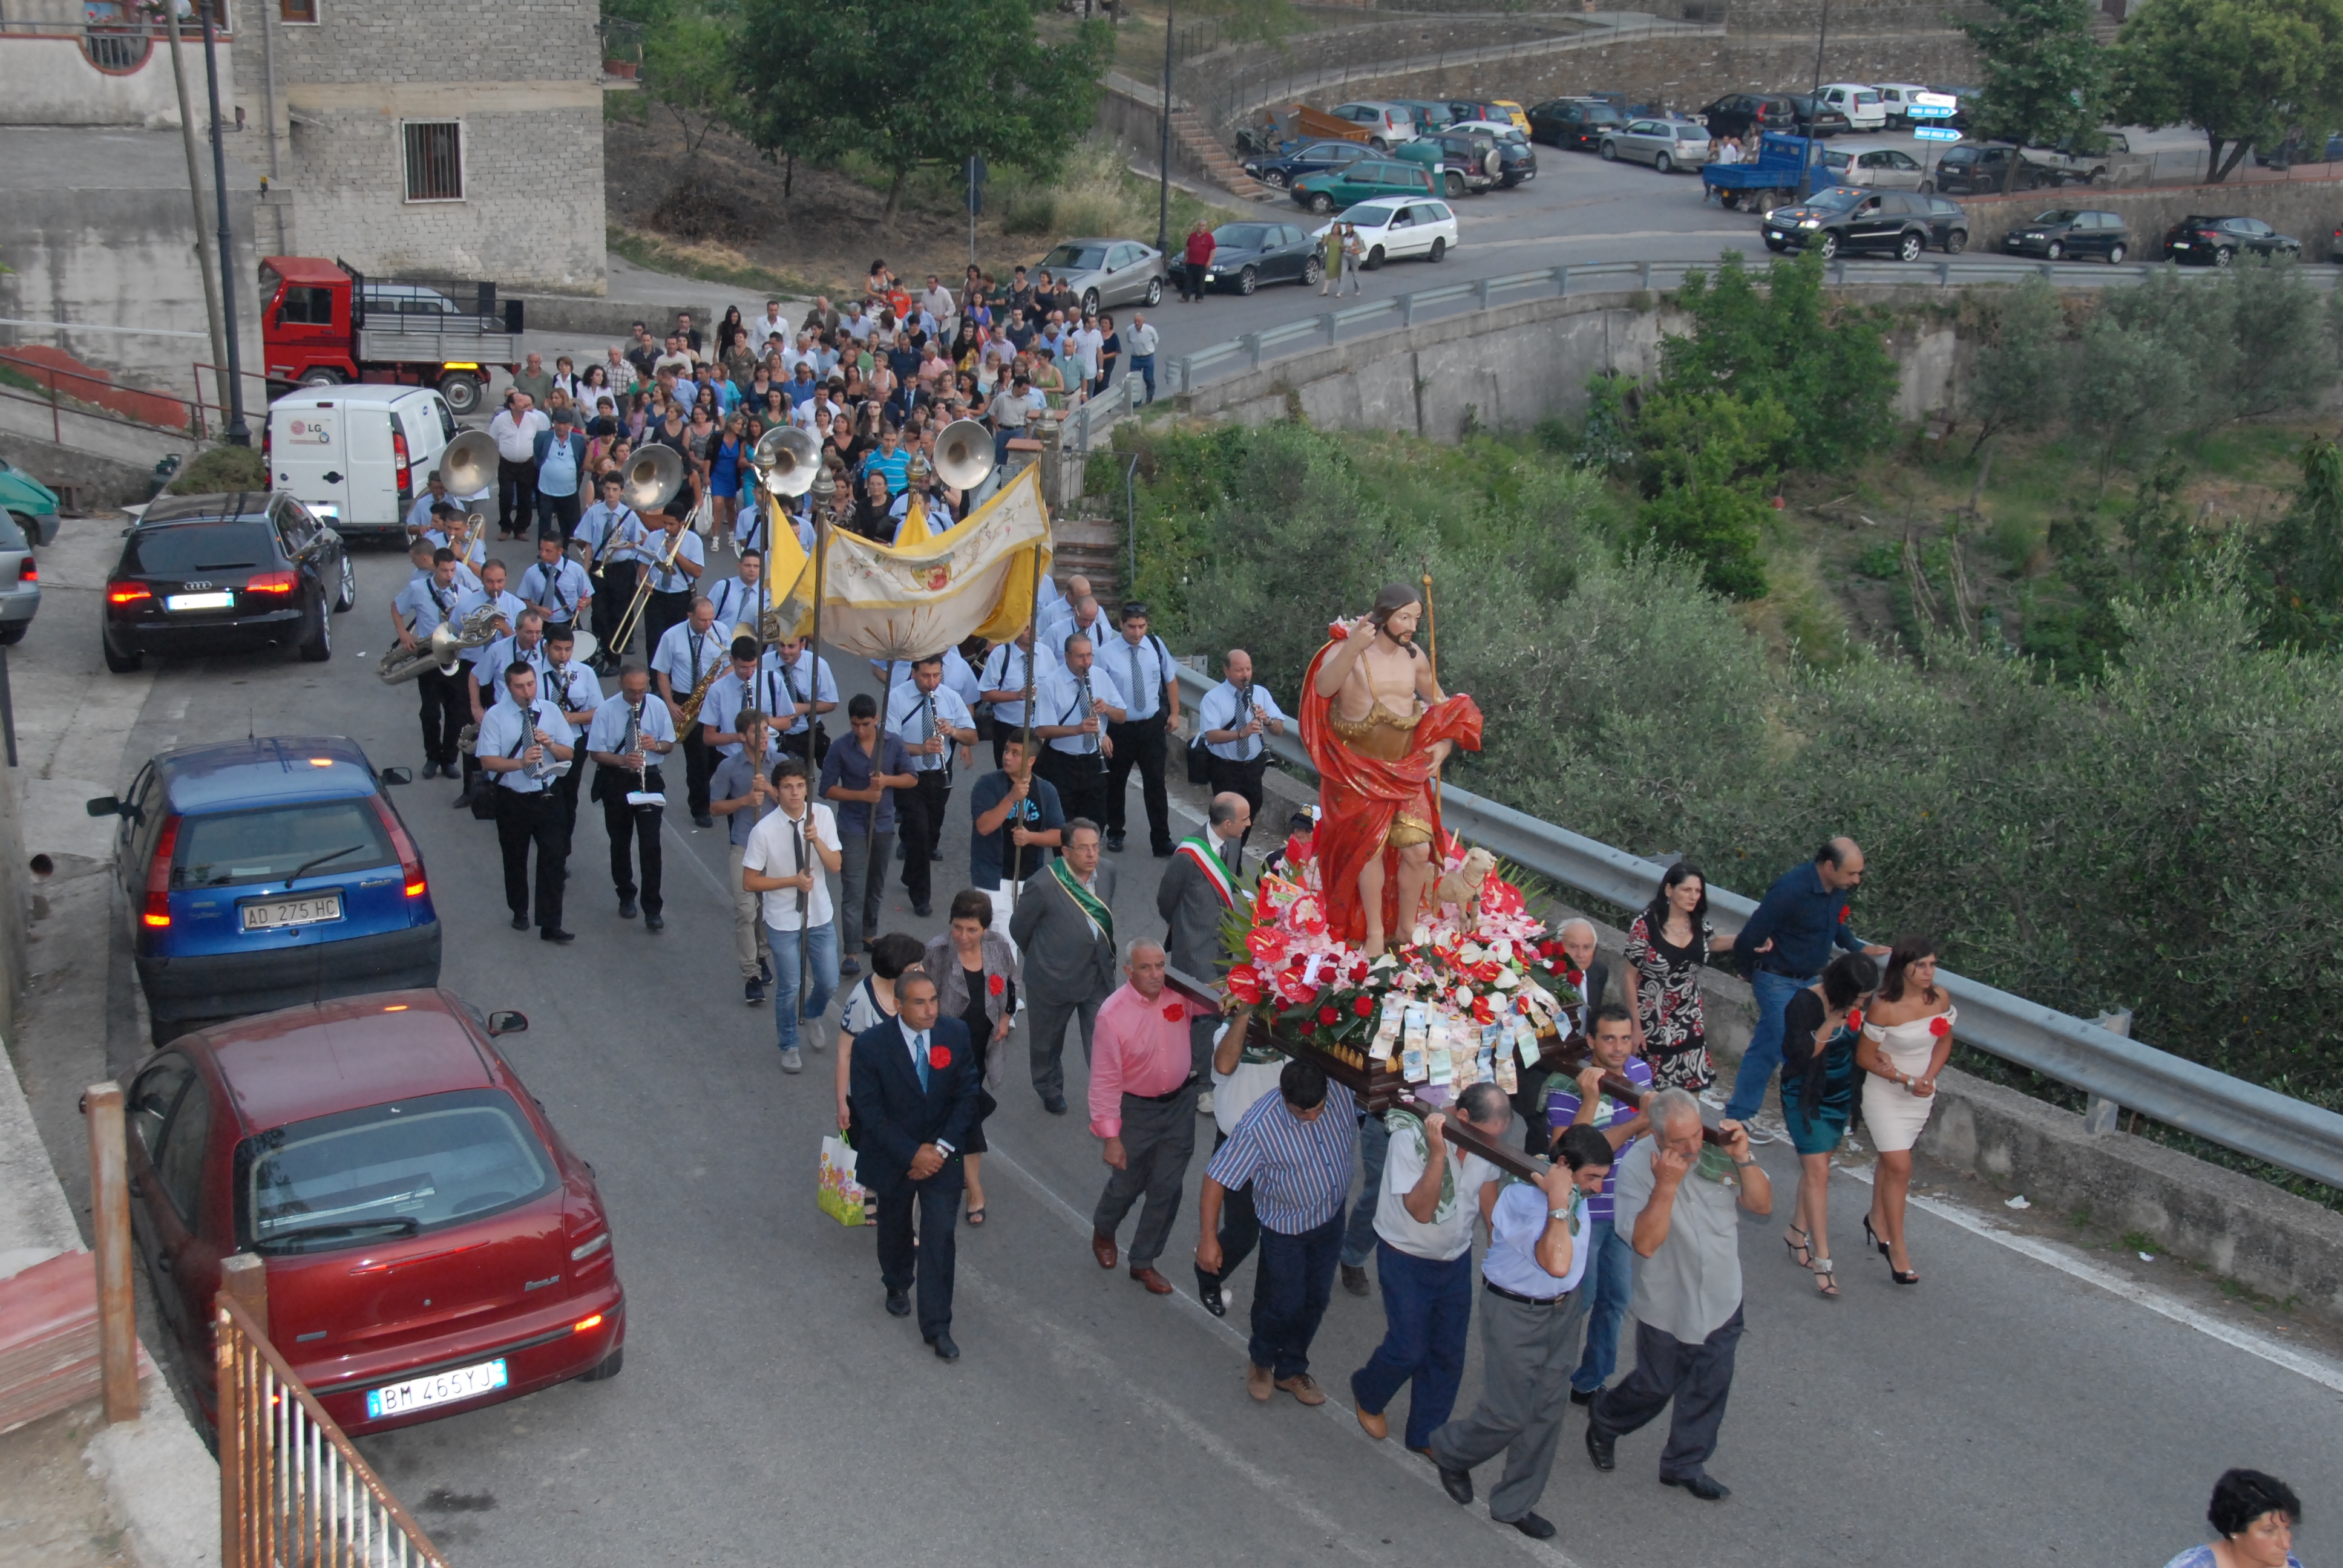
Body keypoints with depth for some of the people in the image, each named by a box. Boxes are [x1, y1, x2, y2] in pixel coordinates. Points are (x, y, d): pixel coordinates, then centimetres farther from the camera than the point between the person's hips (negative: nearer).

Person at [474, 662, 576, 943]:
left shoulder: (551, 711, 2)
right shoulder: (495, 716, -6)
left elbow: (568, 754, 2)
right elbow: (487, 762, -12)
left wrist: (550, 745, -19)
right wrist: (520, 762, -27)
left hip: (546, 796, 1)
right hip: (512, 799, -1)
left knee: (552, 859, -4)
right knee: (515, 858, 13)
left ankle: (550, 925, -1)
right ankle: (519, 912, 34)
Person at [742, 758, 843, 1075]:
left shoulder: (823, 815, -11)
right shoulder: (764, 831, -20)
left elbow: (835, 865, -10)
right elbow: (750, 882, -13)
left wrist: (816, 839, -28)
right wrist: (794, 881, -21)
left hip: (820, 917, 3)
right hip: (783, 923, -3)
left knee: (829, 982, 12)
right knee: (788, 988, 9)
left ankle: (811, 1014, 47)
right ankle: (789, 1046, 34)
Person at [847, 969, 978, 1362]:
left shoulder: (956, 1034, -13)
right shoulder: (871, 1045, -21)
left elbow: (966, 1096, -7)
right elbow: (870, 1112, -18)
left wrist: (940, 1149, -15)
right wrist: (912, 1154, -20)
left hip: (942, 1157, 1)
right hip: (893, 1159, 0)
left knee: (940, 1239, -4)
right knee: (895, 1227, 22)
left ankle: (937, 1327, 7)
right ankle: (898, 1285, 52)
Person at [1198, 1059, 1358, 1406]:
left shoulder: (1344, 1096, -21)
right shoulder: (1259, 1127, -34)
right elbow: (1217, 1178, -26)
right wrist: (1208, 1237, -24)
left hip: (1332, 1218, 4)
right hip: (1285, 1229, -4)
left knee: (1315, 1301, 18)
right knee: (1283, 1304, 9)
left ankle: (1291, 1371, 41)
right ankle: (1261, 1360, 41)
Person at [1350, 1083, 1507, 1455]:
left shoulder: (1485, 1137, -9)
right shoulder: (1411, 1137, -27)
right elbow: (1420, 1210, -31)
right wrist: (1438, 1153, -42)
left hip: (1457, 1258, 5)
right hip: (1406, 1260, -5)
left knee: (1449, 1353, 9)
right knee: (1408, 1350, -1)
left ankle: (1427, 1435, 28)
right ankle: (1367, 1395, 32)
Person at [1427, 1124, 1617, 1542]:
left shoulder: (1574, 1193, -6)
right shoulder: (1522, 1200, -31)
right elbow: (1556, 1264, -43)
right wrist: (1559, 1202, -40)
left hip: (1564, 1306, 8)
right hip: (1517, 1314, -8)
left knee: (1549, 1409, 14)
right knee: (1508, 1414, 3)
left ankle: (1514, 1504, 31)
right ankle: (1449, 1452, 35)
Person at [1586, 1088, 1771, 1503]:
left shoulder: (1719, 1150, -11)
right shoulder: (1637, 1167, -22)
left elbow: (1762, 1205, -8)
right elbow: (1645, 1243, -29)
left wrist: (1743, 1158, -23)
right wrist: (1666, 1185, -37)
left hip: (1721, 1300, 4)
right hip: (1666, 1307, -4)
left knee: (1708, 1390, 15)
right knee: (1656, 1386, 14)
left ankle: (1685, 1465, 36)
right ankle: (1604, 1420, 44)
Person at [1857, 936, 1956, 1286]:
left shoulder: (1940, 1000, -8)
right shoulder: (1884, 1010, -24)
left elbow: (1944, 1041, 7)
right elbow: (1865, 1057, -16)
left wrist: (1928, 1079, -8)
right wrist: (1907, 1080, -20)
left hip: (1921, 1097, 5)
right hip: (1885, 1096, -5)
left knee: (1893, 1161, 20)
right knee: (1900, 1167, -9)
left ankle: (1877, 1220, 43)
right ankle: (1897, 1248, 1)